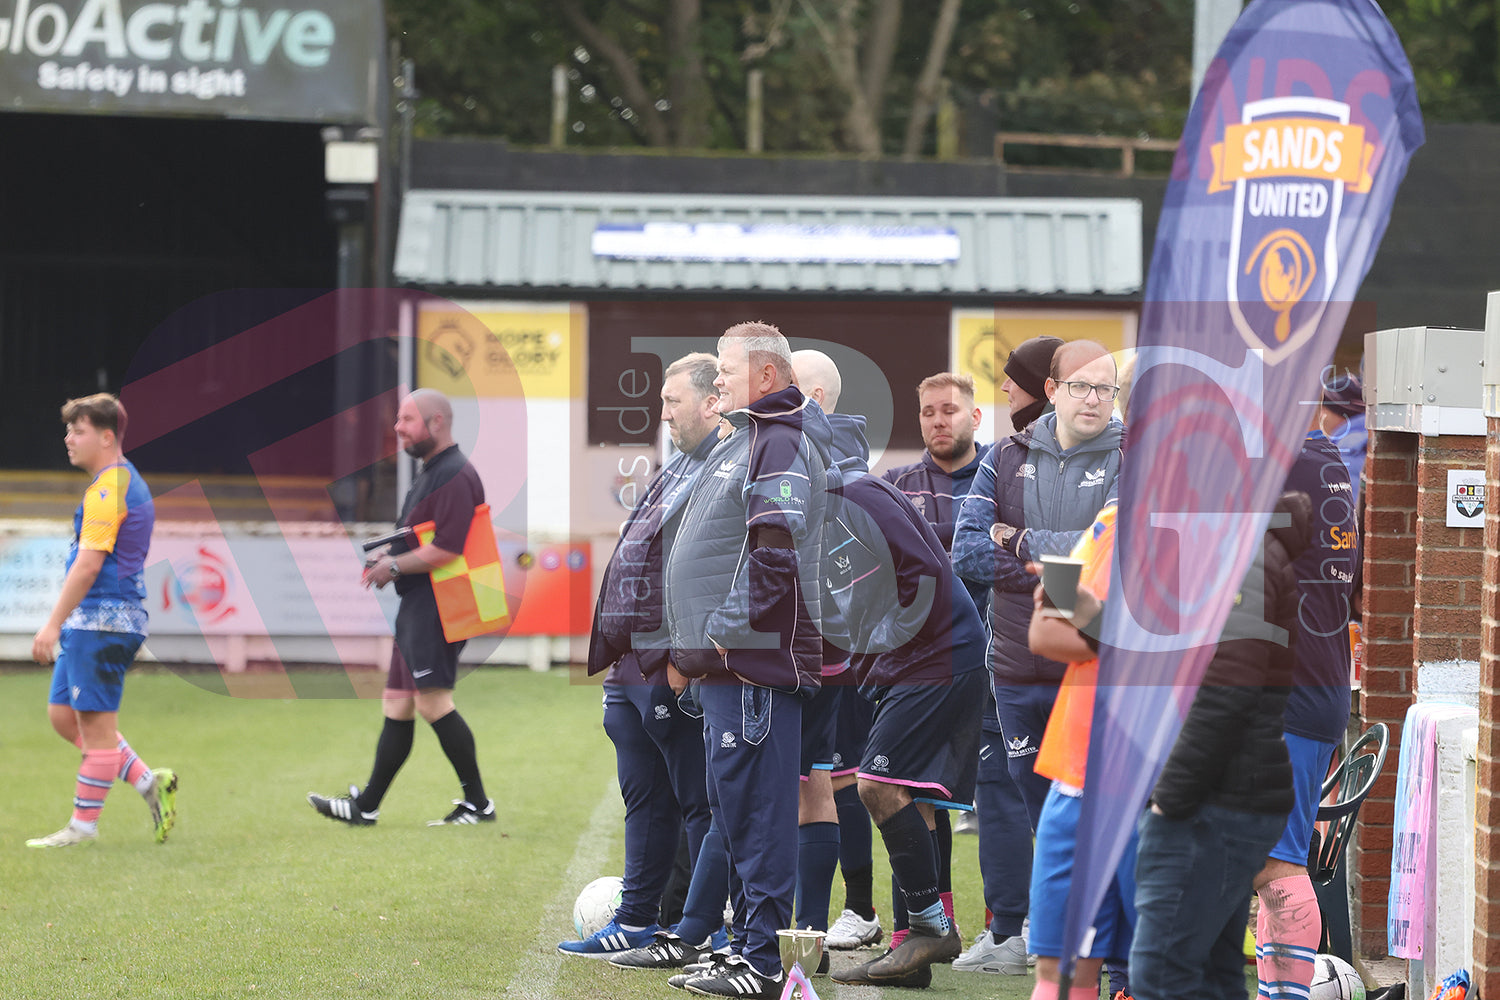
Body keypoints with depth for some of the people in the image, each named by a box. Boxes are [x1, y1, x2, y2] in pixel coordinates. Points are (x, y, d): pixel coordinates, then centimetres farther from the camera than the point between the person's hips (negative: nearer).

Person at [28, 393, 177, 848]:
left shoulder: (107, 489, -15)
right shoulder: (129, 482, 17)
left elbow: (88, 564, -22)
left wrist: (53, 624, -21)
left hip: (101, 622, -10)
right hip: (89, 623, 10)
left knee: (96, 725, -3)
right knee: (63, 715, 12)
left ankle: (84, 825, 3)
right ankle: (148, 782, 12)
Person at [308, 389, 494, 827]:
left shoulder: (455, 477, -15)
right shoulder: (429, 474, 20)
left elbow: (444, 551, -23)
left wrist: (394, 566, -11)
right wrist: (391, 560, 12)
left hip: (436, 608, -11)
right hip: (417, 608, 11)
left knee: (432, 701, -13)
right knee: (398, 704, 11)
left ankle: (477, 803, -7)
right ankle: (366, 805, 13)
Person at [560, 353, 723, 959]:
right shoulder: (678, 470, 19)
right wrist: (616, 650, 22)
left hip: (674, 670, -10)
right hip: (634, 668, 10)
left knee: (700, 802, -4)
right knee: (645, 799, 15)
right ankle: (636, 924, 22)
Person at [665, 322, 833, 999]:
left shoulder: (779, 444, -12)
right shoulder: (745, 440, 20)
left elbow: (775, 553, -22)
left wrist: (728, 628, -18)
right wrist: (702, 641, 21)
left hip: (753, 663, -11)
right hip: (727, 664, 11)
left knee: (757, 813, -10)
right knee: (734, 811, 14)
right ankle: (750, 942, 20)